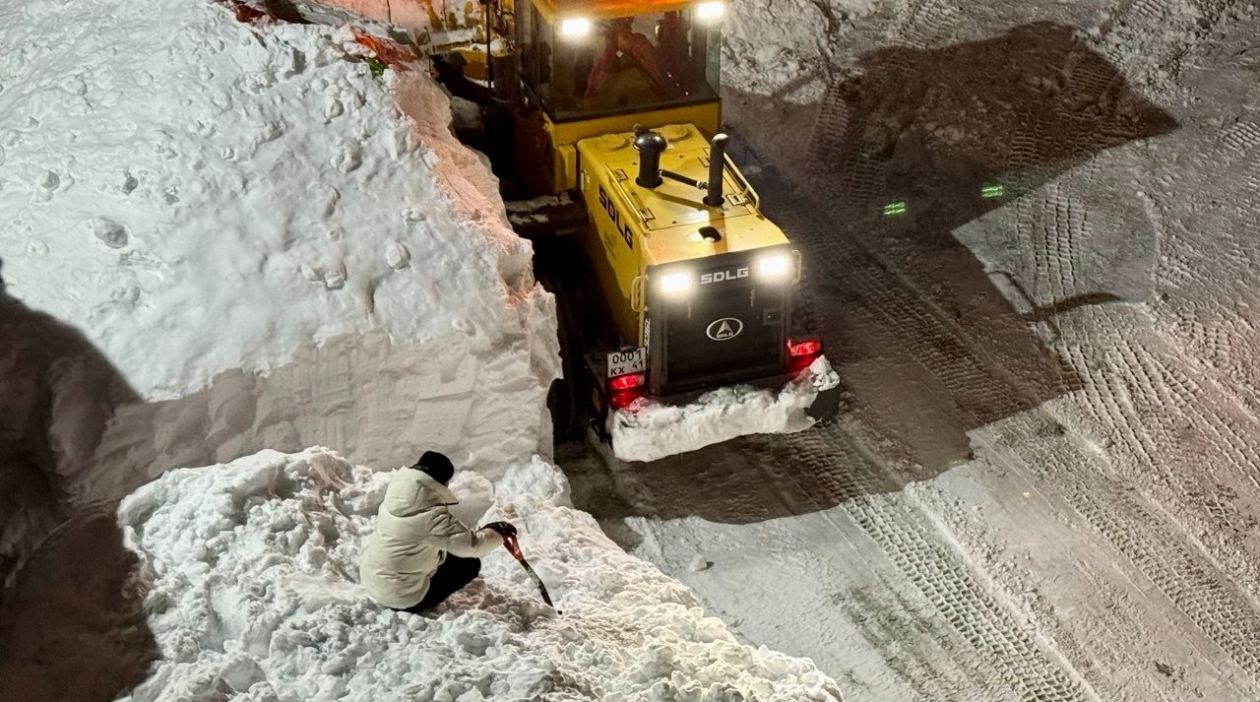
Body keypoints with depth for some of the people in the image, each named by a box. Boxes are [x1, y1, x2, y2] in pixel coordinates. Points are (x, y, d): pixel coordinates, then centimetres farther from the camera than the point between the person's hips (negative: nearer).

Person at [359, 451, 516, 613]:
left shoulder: (394, 497, -4)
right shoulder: (433, 515, -27)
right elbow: (471, 544, -22)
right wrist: (499, 532, -5)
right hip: (401, 598, -8)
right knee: (470, 564, 4)